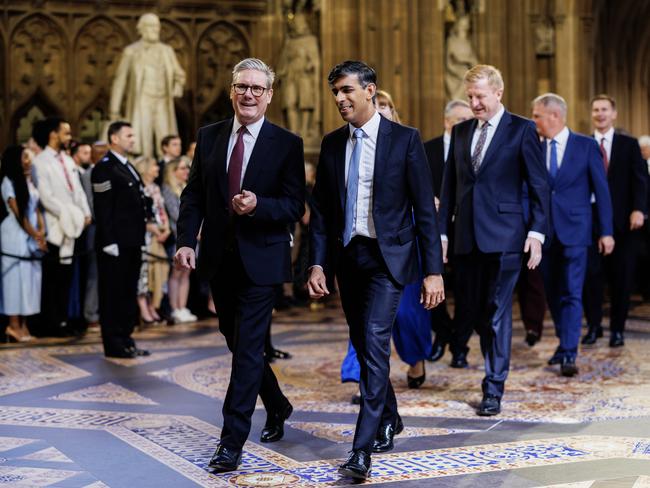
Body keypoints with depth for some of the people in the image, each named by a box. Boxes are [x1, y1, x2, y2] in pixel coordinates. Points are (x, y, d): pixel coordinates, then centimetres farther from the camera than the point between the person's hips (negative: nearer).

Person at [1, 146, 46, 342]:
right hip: (16, 234, -7)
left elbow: (36, 208, 12)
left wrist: (41, 231, -4)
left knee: (30, 276, 5)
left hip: (32, 233, 7)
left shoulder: (29, 180, 13)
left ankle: (22, 324, 9)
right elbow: (18, 213, -10)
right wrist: (36, 236, -9)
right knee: (16, 275, -4)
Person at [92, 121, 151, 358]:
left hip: (132, 243, 9)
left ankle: (126, 340, 22)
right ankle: (114, 345, 3)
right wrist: (109, 242, -20)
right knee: (112, 295, -2)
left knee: (128, 294, 14)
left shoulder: (128, 167, 18)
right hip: (116, 244, -9)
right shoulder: (104, 168, -11)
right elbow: (103, 209, -16)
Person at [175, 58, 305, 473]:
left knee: (248, 348, -6)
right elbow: (194, 194, 7)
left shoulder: (287, 144, -5)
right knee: (238, 342, 17)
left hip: (261, 261, -5)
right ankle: (277, 407, 40)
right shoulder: (209, 136, 6)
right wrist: (187, 240, -5)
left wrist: (258, 205, -25)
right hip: (219, 258, 5)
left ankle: (232, 442, -1)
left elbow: (295, 206, -8)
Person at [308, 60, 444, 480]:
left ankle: (363, 448, -14)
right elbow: (320, 209, 9)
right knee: (364, 346, 14)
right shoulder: (332, 144, 7)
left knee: (374, 343, -16)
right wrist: (318, 263, 0)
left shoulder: (404, 139, -6)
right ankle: (388, 420, 36)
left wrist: (434, 270, -11)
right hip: (347, 255, 5)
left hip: (387, 256, -5)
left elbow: (425, 208, -7)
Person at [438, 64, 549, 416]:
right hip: (466, 236, 4)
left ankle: (493, 389, 3)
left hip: (503, 235, -4)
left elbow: (538, 185, -2)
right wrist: (441, 231, 9)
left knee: (496, 311, -2)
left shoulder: (522, 130, -1)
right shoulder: (460, 132, 13)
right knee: (467, 306, 7)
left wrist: (537, 232, -8)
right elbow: (449, 185, 14)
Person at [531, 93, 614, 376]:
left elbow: (601, 190, 0)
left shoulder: (586, 146, -2)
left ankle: (569, 355, -8)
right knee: (553, 294, 11)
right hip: (545, 232, 4)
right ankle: (564, 342, 26)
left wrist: (606, 231, -3)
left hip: (574, 230, -4)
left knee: (571, 294, -7)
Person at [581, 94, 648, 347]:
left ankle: (617, 329, 14)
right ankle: (594, 326, 10)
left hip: (623, 221, 0)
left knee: (621, 277, 3)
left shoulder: (629, 144, 6)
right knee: (590, 274, -4)